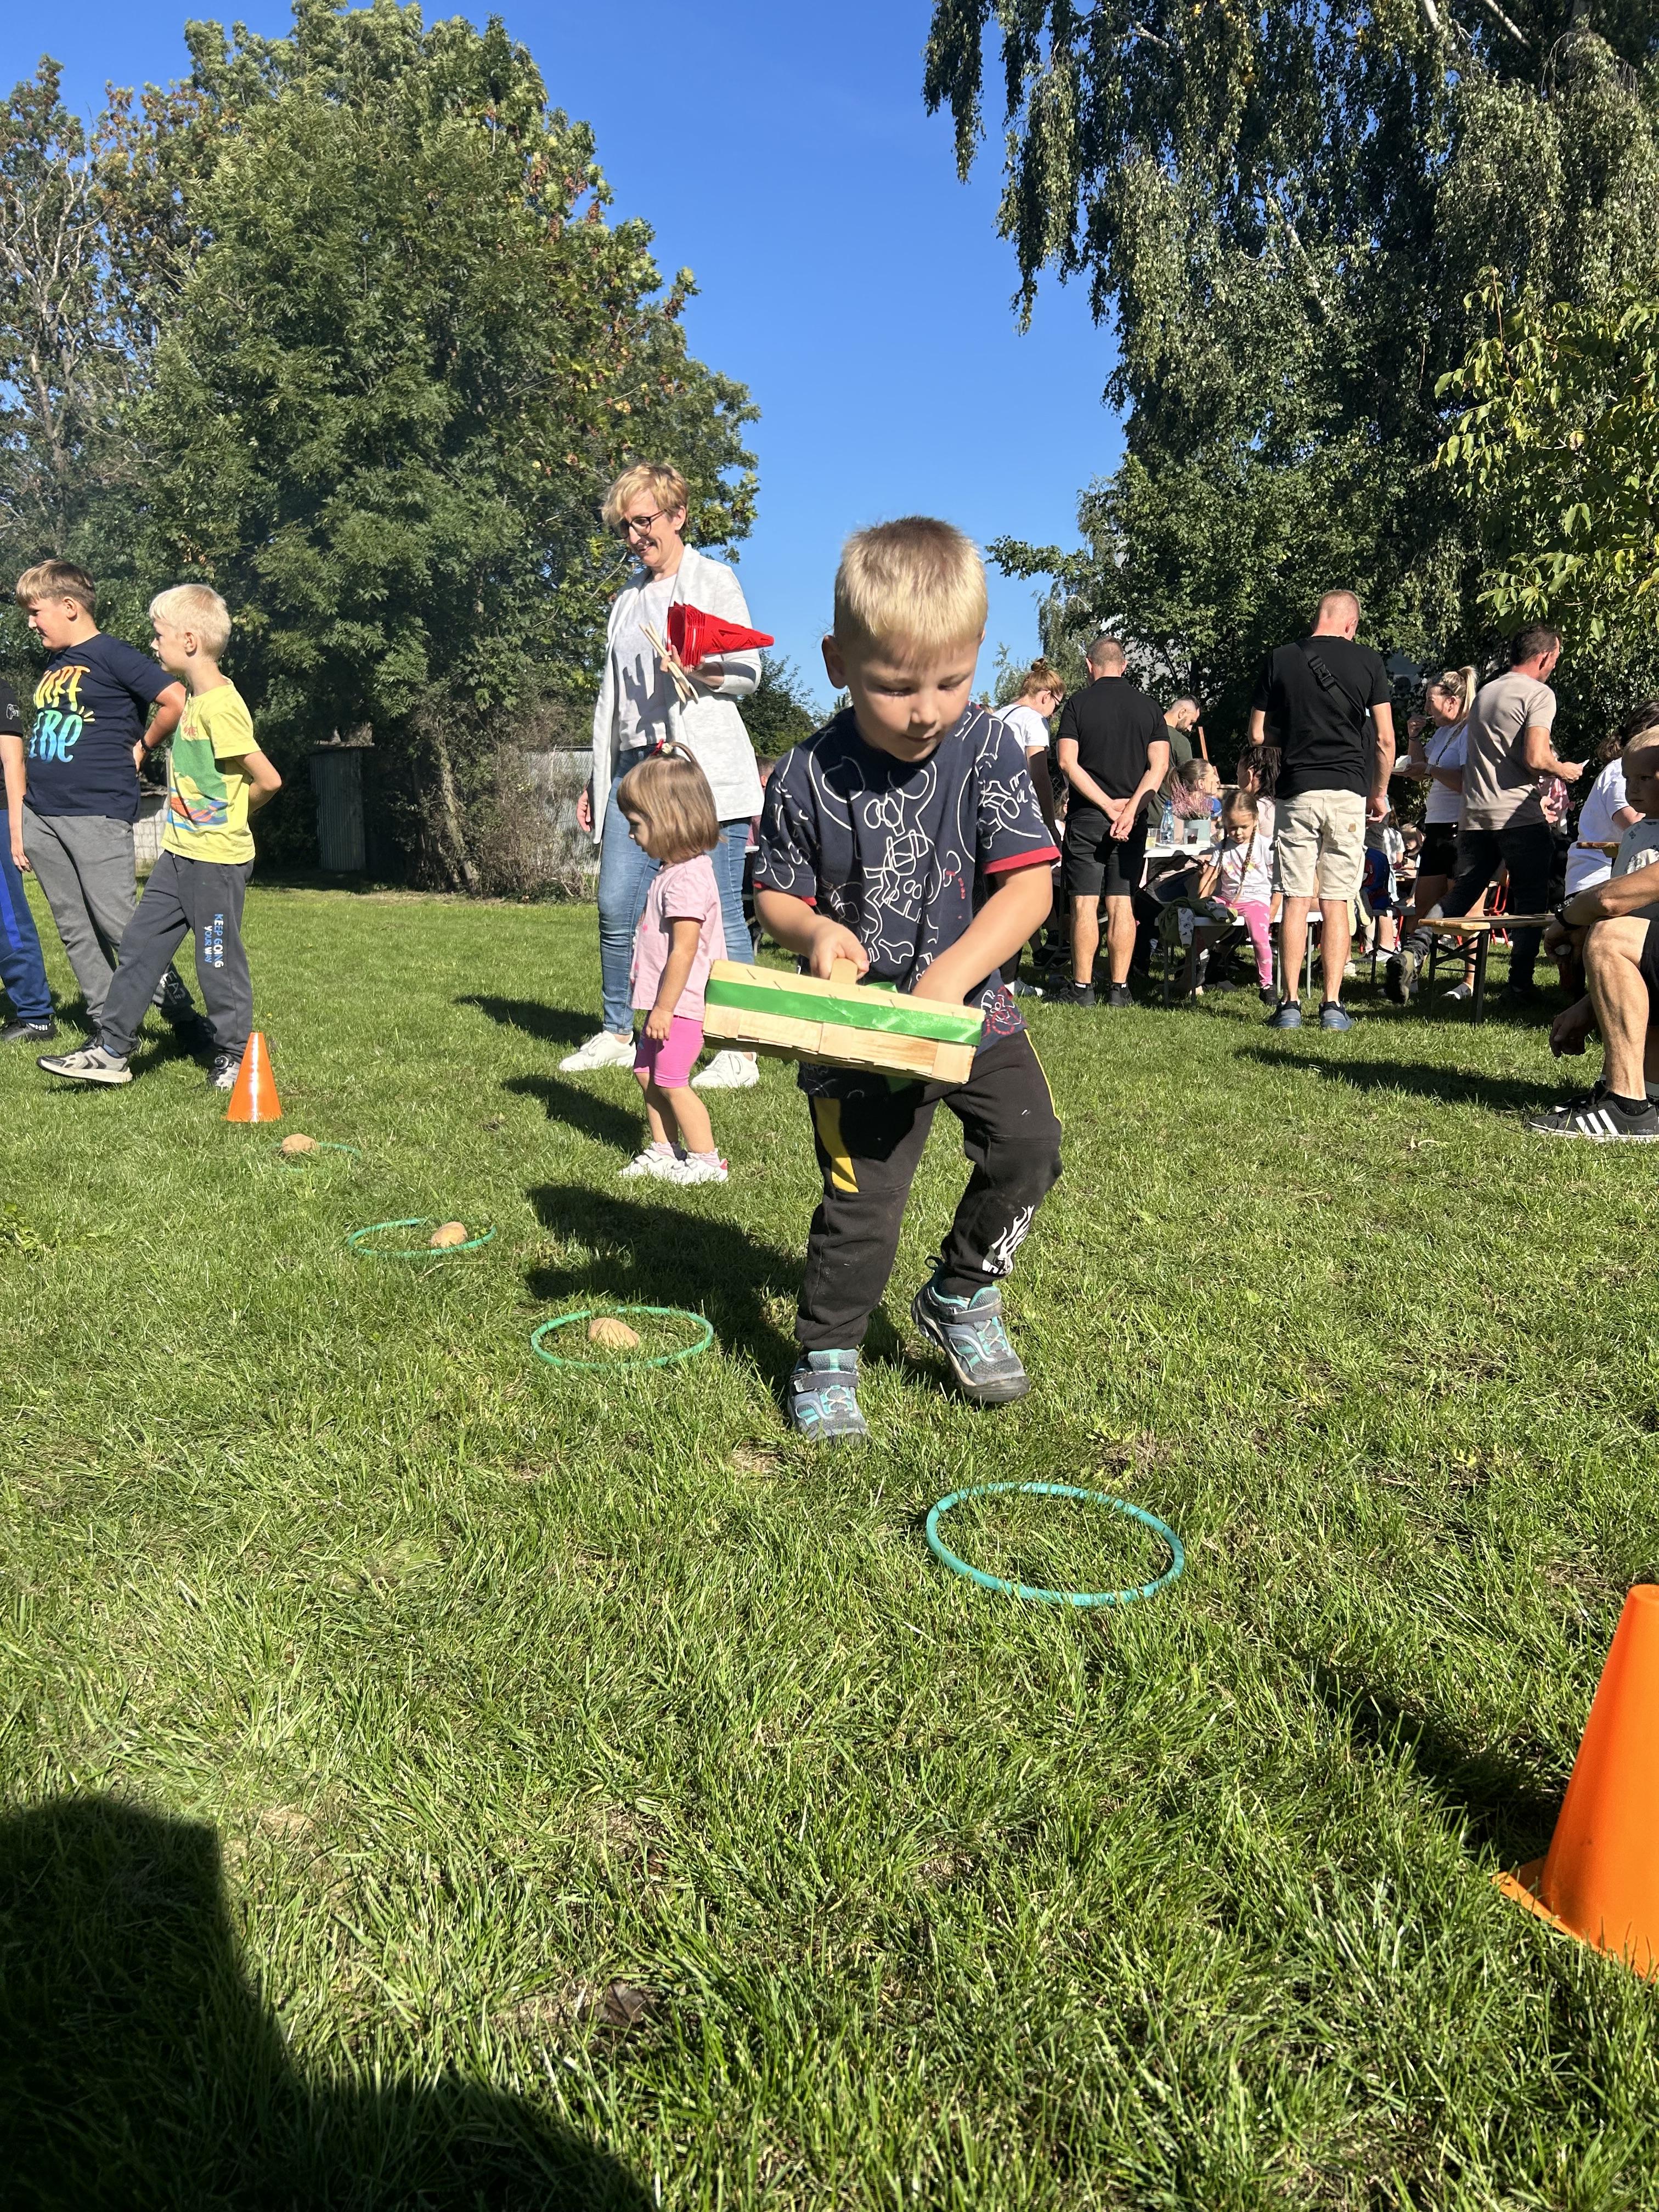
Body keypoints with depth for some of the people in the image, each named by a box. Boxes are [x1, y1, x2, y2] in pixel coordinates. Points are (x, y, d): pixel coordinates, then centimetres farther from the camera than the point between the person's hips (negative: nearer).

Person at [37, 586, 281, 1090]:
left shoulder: (219, 706, -18)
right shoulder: (194, 698, 10)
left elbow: (268, 781, -19)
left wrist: (229, 816, -4)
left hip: (217, 859, -10)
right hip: (179, 853, 10)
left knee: (218, 958, 2)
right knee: (140, 944, 10)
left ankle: (233, 1056, 17)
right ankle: (111, 1050, 16)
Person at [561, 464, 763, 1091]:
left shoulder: (713, 579, 4)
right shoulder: (628, 597, 23)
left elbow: (749, 672, -2)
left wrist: (698, 669, -22)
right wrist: (596, 779, 22)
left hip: (703, 763, -6)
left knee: (720, 911, -7)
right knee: (616, 905, 2)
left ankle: (741, 1054, -3)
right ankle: (617, 1034, 16)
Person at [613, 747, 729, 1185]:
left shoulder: (687, 878, -21)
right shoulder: (672, 870, 11)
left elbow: (683, 951, -24)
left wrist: (665, 1007, -20)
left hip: (680, 1004, -10)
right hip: (665, 1002, 10)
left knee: (670, 1081, -5)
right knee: (648, 1074, 14)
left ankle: (705, 1160, 5)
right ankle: (664, 1151, 24)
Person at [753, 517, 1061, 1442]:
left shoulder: (989, 748, -9)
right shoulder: (810, 777, -10)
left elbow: (1029, 882, -14)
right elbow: (775, 893, 2)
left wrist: (951, 974, -27)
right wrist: (815, 929, -22)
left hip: (972, 1007, 2)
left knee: (1030, 1141, -8)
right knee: (862, 1200, -2)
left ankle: (963, 1296, 19)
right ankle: (826, 1357, 21)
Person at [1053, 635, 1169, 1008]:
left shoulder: (1078, 704, -1)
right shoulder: (1148, 707, 7)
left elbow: (1068, 763, -11)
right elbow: (1159, 766, -3)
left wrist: (1109, 806, -11)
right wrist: (1130, 810, -11)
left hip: (1087, 817, -3)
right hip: (1133, 820, 3)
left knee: (1085, 903, 0)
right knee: (1122, 904, 5)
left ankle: (1081, 987, 1)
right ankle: (1119, 988, 6)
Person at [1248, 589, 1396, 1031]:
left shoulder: (1280, 659, 4)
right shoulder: (1367, 661, 2)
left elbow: (1257, 735, 6)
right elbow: (1385, 738, 1)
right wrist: (1380, 793, 14)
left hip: (1296, 792, 0)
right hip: (1349, 793, 0)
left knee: (1296, 901, 2)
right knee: (1337, 904, 3)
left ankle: (1290, 1004, 1)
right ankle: (1332, 1006, 4)